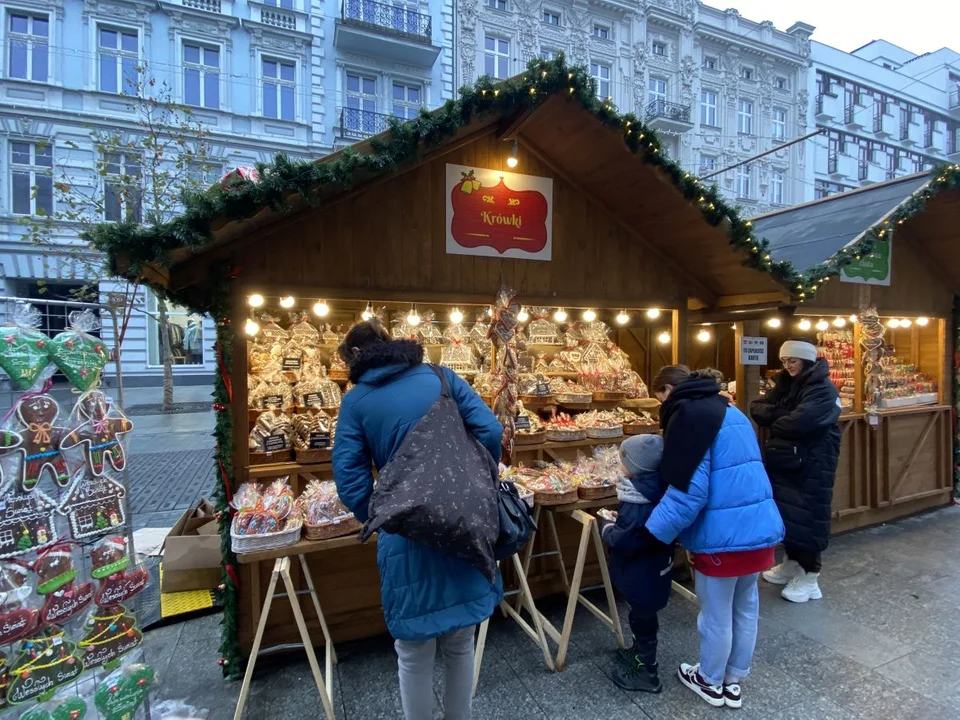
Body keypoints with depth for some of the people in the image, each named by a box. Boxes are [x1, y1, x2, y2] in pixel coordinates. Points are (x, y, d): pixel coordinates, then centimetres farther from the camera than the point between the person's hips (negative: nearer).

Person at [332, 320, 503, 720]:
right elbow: (490, 431, -5)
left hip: (406, 536, -2)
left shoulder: (356, 401, -1)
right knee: (461, 645, 24)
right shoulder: (443, 377, 3)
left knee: (414, 654, 20)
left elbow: (352, 483, -6)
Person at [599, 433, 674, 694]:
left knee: (642, 620, 11)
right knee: (643, 617, 27)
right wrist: (620, 520, 5)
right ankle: (640, 653, 47)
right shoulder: (657, 488, -3)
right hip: (653, 569, 9)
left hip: (642, 575, -9)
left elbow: (624, 541, -32)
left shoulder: (638, 504, -33)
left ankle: (647, 673, 29)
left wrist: (607, 526, -14)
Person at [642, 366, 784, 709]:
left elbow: (687, 492, -22)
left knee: (716, 616, 12)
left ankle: (711, 683, 34)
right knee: (745, 609, 21)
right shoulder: (730, 411, 14)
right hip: (759, 527, 9)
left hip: (722, 535, -9)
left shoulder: (688, 415, -15)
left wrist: (650, 535, -14)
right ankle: (733, 681, 40)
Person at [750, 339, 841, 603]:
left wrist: (774, 424, -9)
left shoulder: (823, 388, -14)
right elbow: (757, 408, 1)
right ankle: (792, 562, 31)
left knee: (808, 516, 0)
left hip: (812, 463, -7)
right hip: (785, 459, 8)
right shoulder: (785, 384, 10)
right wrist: (781, 414, -17)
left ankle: (809, 574, 13)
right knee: (787, 512, 15)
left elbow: (800, 422, -27)